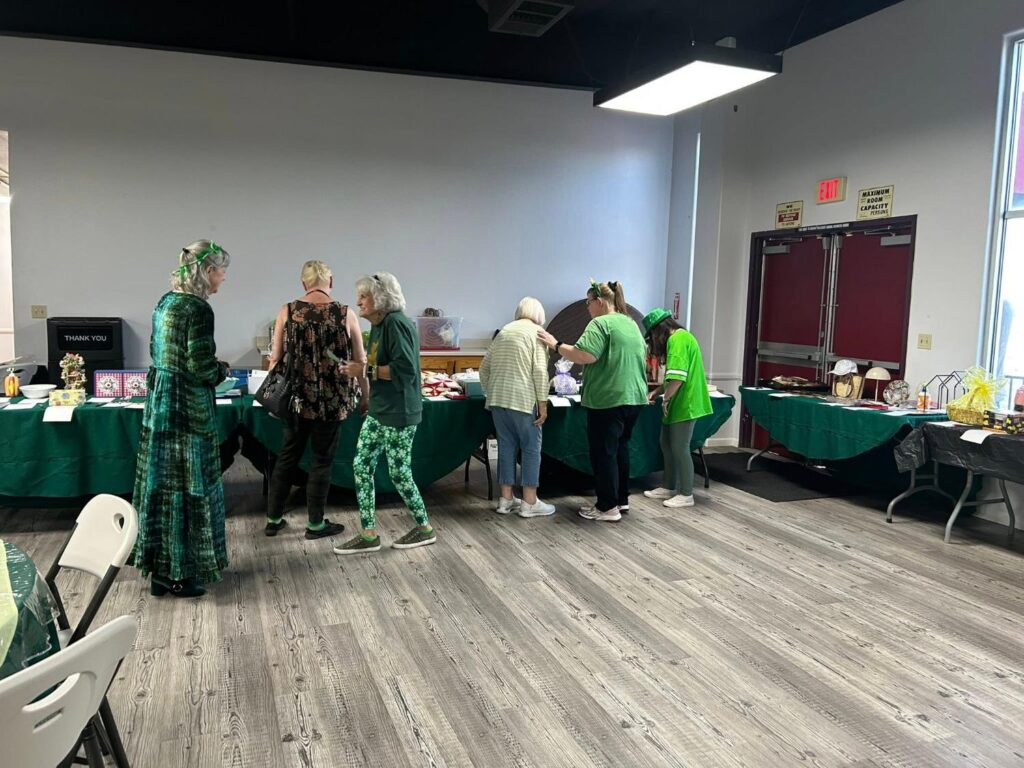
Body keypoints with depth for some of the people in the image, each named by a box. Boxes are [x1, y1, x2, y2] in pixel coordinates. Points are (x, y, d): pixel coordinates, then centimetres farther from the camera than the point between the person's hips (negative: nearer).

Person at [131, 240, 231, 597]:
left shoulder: (165, 302, 11)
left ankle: (160, 569, 23)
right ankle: (182, 574, 11)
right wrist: (222, 370, 1)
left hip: (159, 401, 9)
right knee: (189, 488, 1)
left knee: (161, 485, 13)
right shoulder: (198, 309, -16)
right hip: (188, 407, -9)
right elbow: (201, 369, -20)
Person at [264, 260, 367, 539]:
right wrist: (366, 396, 8)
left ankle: (273, 519, 26)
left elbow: (275, 359, 1)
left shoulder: (287, 312, -2)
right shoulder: (346, 315, -7)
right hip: (332, 401, -2)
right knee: (322, 459, 9)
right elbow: (359, 362, -3)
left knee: (288, 456, 16)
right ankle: (315, 523, 19)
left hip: (295, 397, 2)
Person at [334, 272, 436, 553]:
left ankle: (425, 528, 21)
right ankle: (368, 534, 16)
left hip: (398, 414, -10)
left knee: (399, 473, 1)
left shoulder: (396, 323, -16)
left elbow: (406, 369, -25)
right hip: (378, 411, 10)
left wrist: (367, 370, -20)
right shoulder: (378, 325, 13)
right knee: (361, 466, 7)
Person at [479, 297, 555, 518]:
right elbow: (540, 371, -11)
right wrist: (543, 403, -9)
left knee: (506, 446, 12)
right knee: (531, 448, 2)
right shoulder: (536, 332, 0)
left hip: (498, 398, 6)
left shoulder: (503, 331, 18)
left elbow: (484, 368, 19)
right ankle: (529, 502, 5)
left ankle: (506, 499, 16)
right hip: (523, 399, -6)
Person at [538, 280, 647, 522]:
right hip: (634, 396, 9)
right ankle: (621, 499, 25)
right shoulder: (632, 323, 16)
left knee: (603, 451, -1)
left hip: (609, 399, -9)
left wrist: (556, 345, -14)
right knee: (620, 447, 18)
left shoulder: (600, 323, -12)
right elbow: (642, 356, 24)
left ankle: (608, 508, 4)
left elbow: (585, 355, -23)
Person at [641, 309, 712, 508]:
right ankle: (669, 488, 25)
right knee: (667, 445, 16)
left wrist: (666, 399, -14)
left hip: (684, 404, -11)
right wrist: (657, 392, 16)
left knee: (680, 449, -3)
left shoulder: (678, 339, -16)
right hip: (678, 404, 11)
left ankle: (686, 495, 6)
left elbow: (678, 377, -24)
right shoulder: (679, 338, 18)